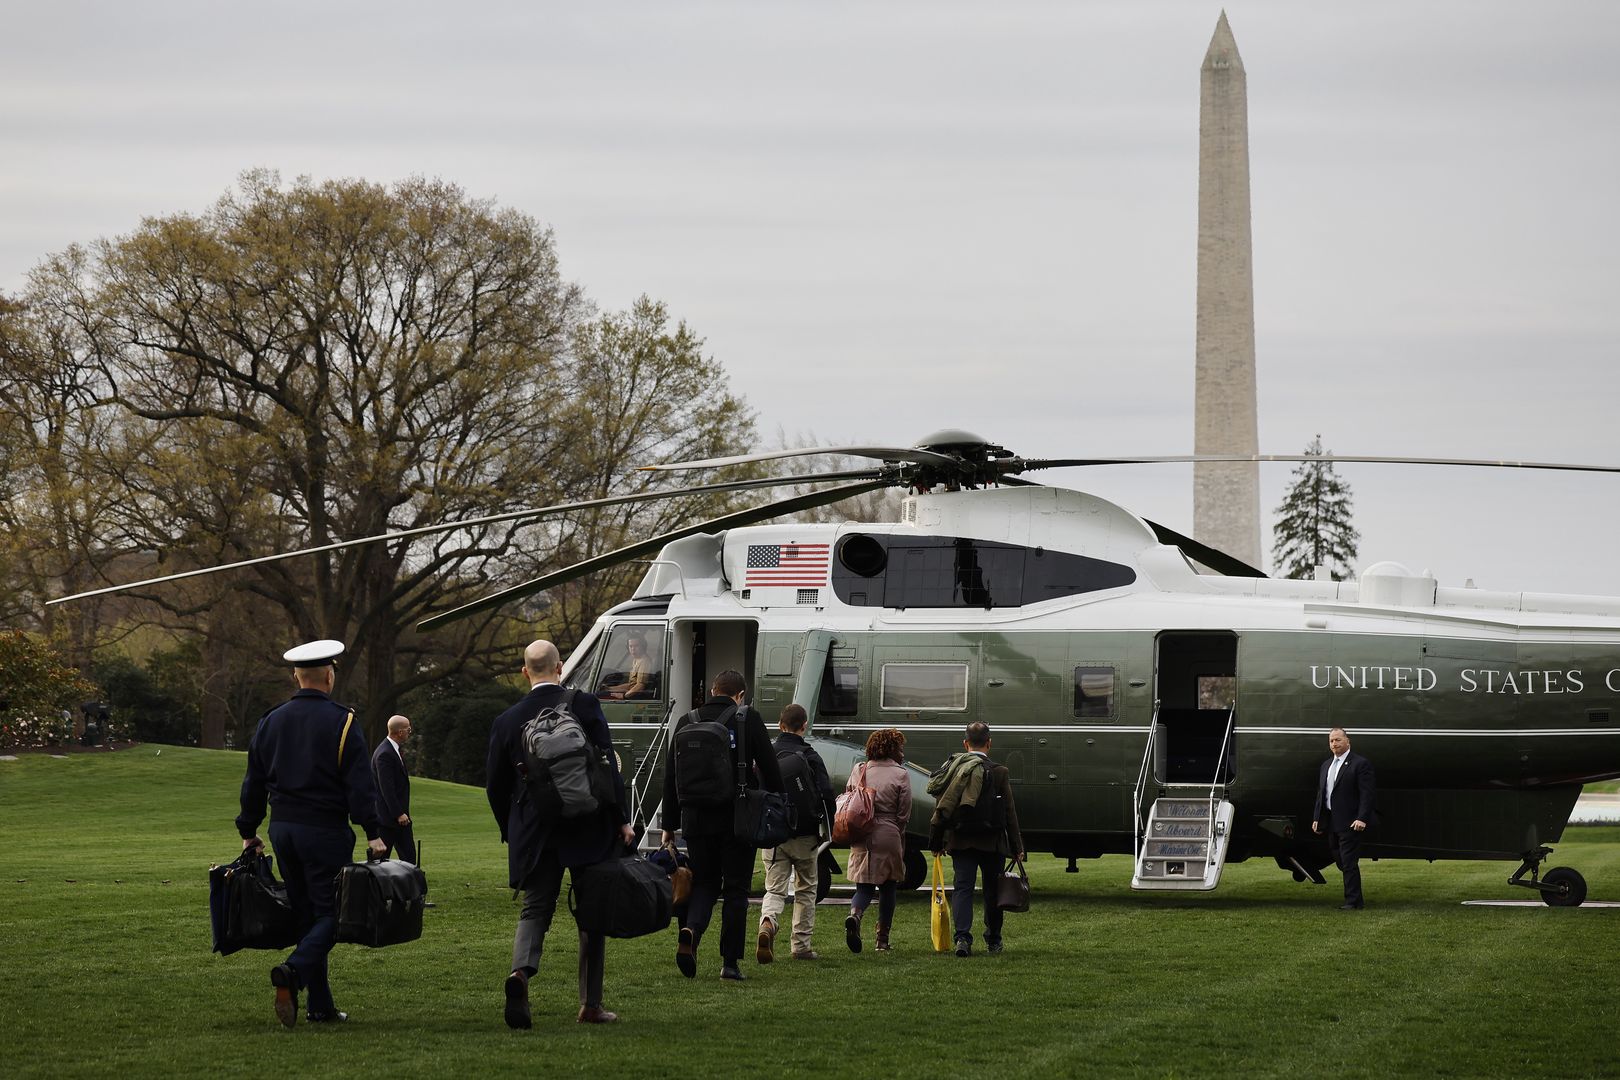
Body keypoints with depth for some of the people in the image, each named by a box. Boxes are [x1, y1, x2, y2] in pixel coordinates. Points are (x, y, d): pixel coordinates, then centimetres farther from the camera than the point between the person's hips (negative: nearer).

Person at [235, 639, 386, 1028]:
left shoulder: (271, 722, 9)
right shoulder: (341, 722, -7)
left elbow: (253, 782, 13)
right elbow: (359, 784, -12)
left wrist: (248, 831, 21)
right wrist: (372, 833, -11)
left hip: (283, 829, 6)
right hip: (325, 831, -6)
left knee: (306, 915, 11)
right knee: (332, 914, -2)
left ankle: (321, 1006, 10)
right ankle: (293, 972, -28)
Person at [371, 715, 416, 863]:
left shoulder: (396, 750, 12)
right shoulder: (384, 754, -19)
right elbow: (387, 788, -22)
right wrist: (398, 814, -21)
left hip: (401, 815, 10)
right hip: (387, 816, -10)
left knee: (409, 856, 7)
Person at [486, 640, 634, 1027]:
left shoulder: (507, 721, 2)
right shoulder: (584, 705, -6)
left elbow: (496, 787, 8)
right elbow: (608, 767, -8)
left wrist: (512, 832, 20)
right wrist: (621, 820, -1)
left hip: (534, 834, 2)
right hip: (589, 829, -1)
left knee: (535, 909, 6)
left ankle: (521, 971, -24)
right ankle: (591, 1004, 12)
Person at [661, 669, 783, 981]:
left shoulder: (686, 722, 7)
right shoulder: (748, 719, -3)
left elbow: (670, 776, 9)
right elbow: (769, 769, -5)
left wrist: (669, 824, 14)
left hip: (696, 818, 3)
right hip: (737, 820, -3)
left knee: (704, 883, 14)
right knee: (735, 889, 7)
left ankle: (690, 931, -15)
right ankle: (730, 962, 4)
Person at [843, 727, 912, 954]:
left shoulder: (858, 771, 6)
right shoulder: (900, 775, -5)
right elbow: (904, 814, -3)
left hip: (860, 838, 3)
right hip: (889, 837, -3)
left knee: (864, 887, 7)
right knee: (887, 888, 12)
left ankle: (854, 914, -26)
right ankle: (882, 940, 15)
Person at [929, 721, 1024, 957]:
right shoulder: (999, 772, -6)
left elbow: (942, 809, 0)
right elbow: (1009, 813, -3)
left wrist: (936, 842, 9)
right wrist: (1017, 847, 3)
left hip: (960, 841, 1)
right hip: (993, 843, -1)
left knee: (962, 888, 0)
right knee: (993, 890, 13)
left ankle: (962, 937, -19)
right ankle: (993, 940, 23)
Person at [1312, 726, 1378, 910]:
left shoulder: (1360, 764, -7)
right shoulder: (1326, 765, 17)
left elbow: (1367, 794, -13)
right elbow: (1320, 793, 21)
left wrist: (1362, 818, -22)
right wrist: (1316, 818, 13)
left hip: (1350, 823, -8)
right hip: (1332, 824, 8)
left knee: (1349, 862, -9)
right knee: (1341, 862, 11)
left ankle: (1353, 901, -5)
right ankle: (1356, 900, 21)